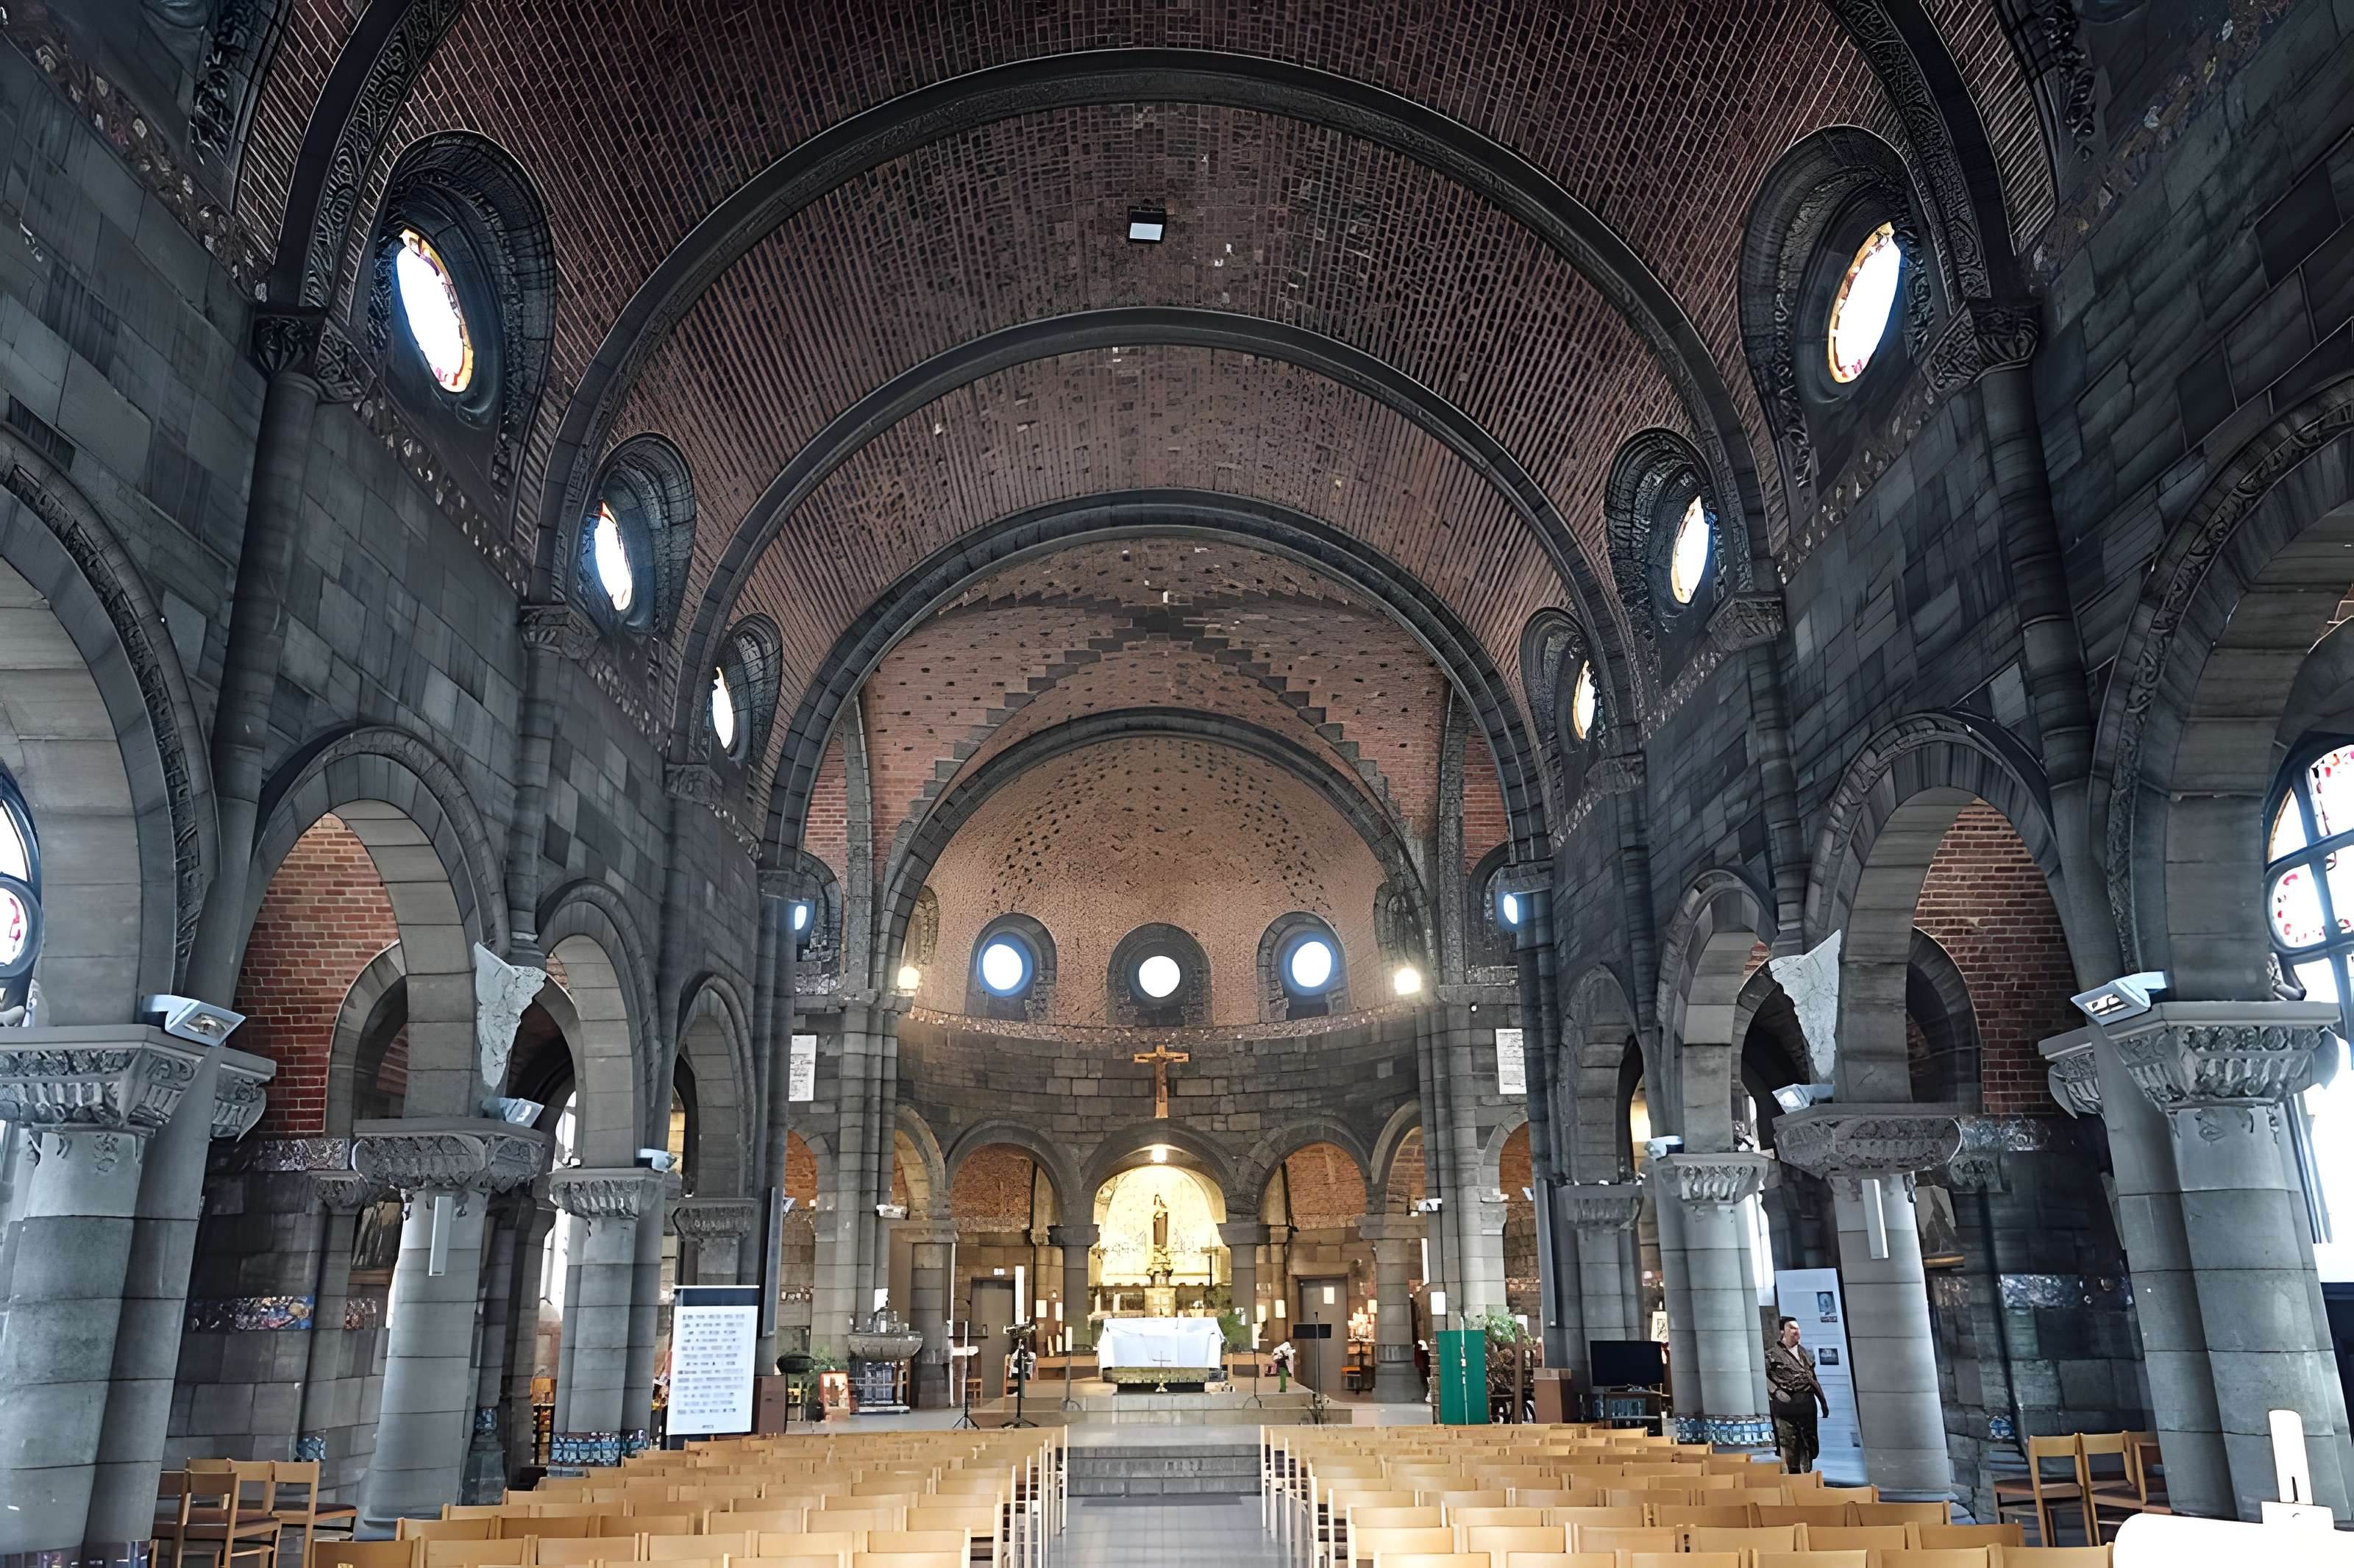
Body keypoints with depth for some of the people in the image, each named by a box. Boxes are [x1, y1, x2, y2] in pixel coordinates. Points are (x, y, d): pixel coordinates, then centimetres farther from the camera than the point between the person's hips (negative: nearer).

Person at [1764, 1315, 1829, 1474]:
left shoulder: (1802, 1351, 17)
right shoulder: (1772, 1352, -1)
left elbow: (1813, 1378, 22)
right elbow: (1764, 1376, -7)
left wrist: (1823, 1401, 21)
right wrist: (1777, 1391, -20)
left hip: (1806, 1402, 5)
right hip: (1785, 1403, -5)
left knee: (1808, 1441, 10)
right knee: (1788, 1443, -5)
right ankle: (1792, 1477, 1)